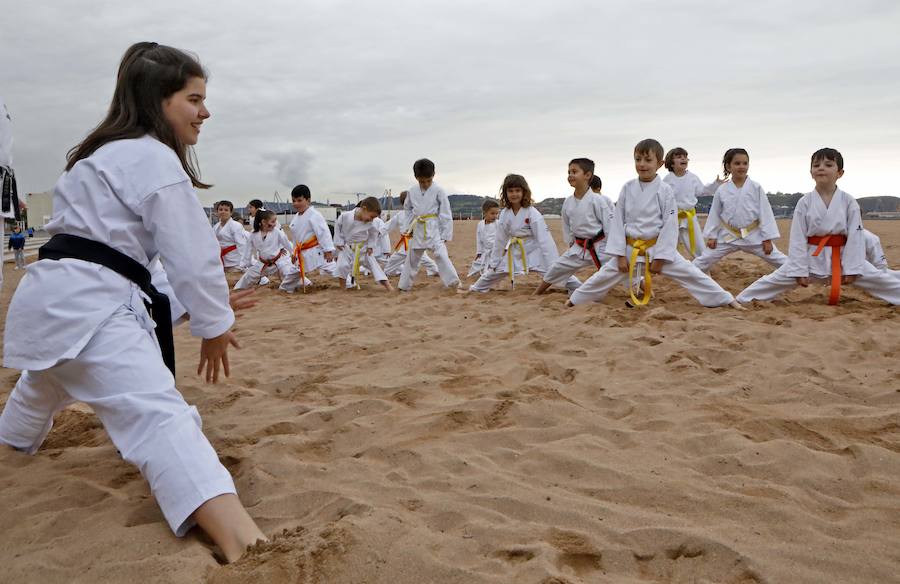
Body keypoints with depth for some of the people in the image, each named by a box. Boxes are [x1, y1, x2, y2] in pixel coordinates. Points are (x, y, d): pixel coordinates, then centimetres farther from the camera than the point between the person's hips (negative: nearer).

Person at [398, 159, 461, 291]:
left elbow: (446, 215, -9)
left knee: (441, 255, -19)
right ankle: (405, 285, 28)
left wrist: (445, 235, -10)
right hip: (418, 230, 4)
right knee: (412, 258, 14)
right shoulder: (412, 191, 3)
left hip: (434, 229, -4)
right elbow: (407, 208, 19)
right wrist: (410, 226, 9)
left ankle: (454, 282, -17)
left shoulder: (438, 191, -10)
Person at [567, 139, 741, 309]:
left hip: (658, 247, -2)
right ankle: (575, 299, 29)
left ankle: (726, 300, 6)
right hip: (631, 249, 2)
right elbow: (619, 221, -1)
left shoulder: (665, 190, -10)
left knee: (691, 275, -4)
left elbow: (670, 225, -10)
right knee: (605, 276, 10)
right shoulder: (628, 188, -3)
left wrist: (659, 257, -13)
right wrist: (620, 254, -6)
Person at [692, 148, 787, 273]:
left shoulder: (756, 188, -8)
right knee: (704, 261, 5)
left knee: (779, 260, 2)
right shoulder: (721, 190, -3)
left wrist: (767, 238, -10)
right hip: (728, 236, 1)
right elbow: (715, 214, 5)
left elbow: (765, 213, -7)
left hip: (753, 236, -1)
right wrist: (711, 236, 2)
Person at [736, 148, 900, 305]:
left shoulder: (849, 202, -6)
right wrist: (799, 270, -10)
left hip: (842, 257, 1)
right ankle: (741, 300, 10)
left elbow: (855, 237, -6)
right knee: (775, 280, -1)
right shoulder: (804, 202, -7)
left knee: (880, 280, 4)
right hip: (812, 257, 0)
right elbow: (798, 238, -7)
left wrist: (852, 268, -10)